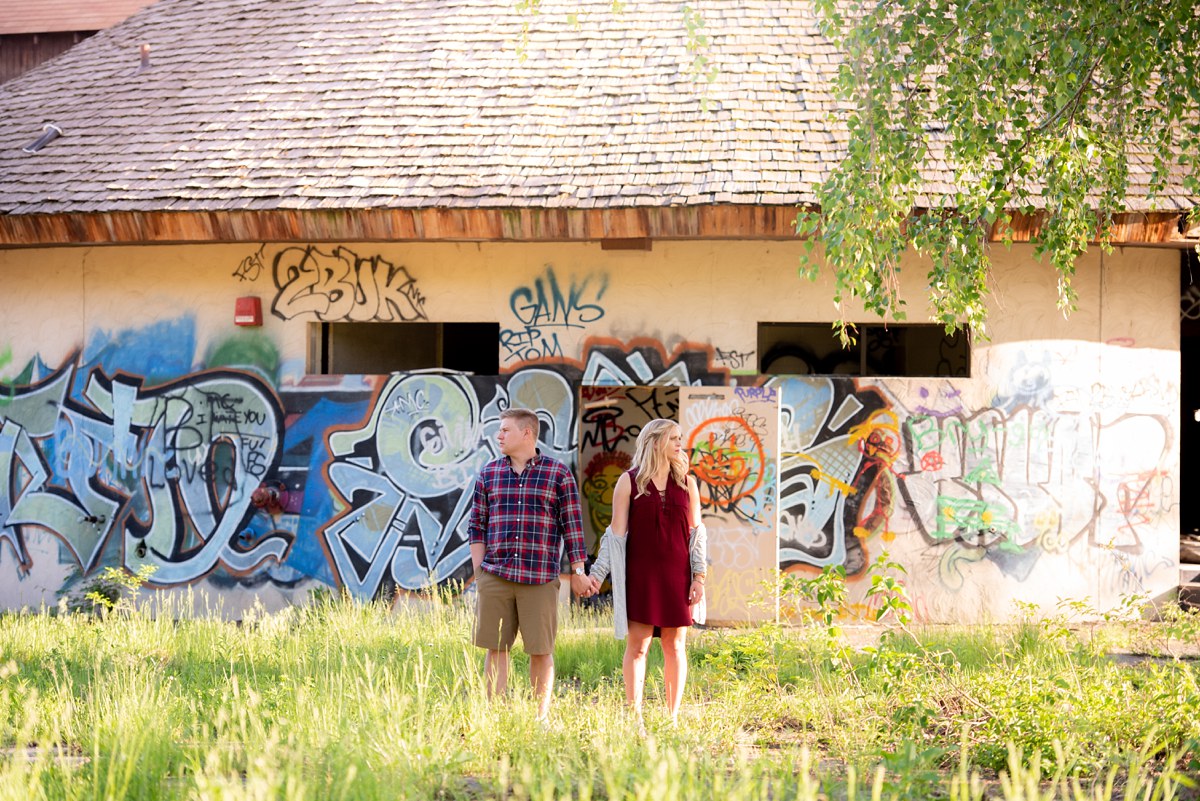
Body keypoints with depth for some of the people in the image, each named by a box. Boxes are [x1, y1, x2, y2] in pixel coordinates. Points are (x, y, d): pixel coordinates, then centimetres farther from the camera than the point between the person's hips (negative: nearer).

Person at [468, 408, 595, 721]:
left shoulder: (558, 473, 3)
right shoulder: (489, 473, 10)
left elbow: (572, 525, 3)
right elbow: (477, 525, 12)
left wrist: (577, 572, -1)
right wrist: (479, 572, 5)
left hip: (540, 578, -2)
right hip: (495, 576, 2)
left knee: (541, 649, 1)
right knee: (495, 647, 3)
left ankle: (542, 718, 10)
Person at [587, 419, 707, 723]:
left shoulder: (686, 482, 9)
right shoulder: (629, 482, 1)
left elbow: (697, 533, 9)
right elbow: (616, 533, 1)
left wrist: (699, 576, 1)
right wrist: (598, 572, -6)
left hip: (677, 575, 2)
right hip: (640, 575, -2)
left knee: (674, 645, 4)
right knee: (637, 645, -3)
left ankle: (673, 716, 10)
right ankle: (635, 716, 2)